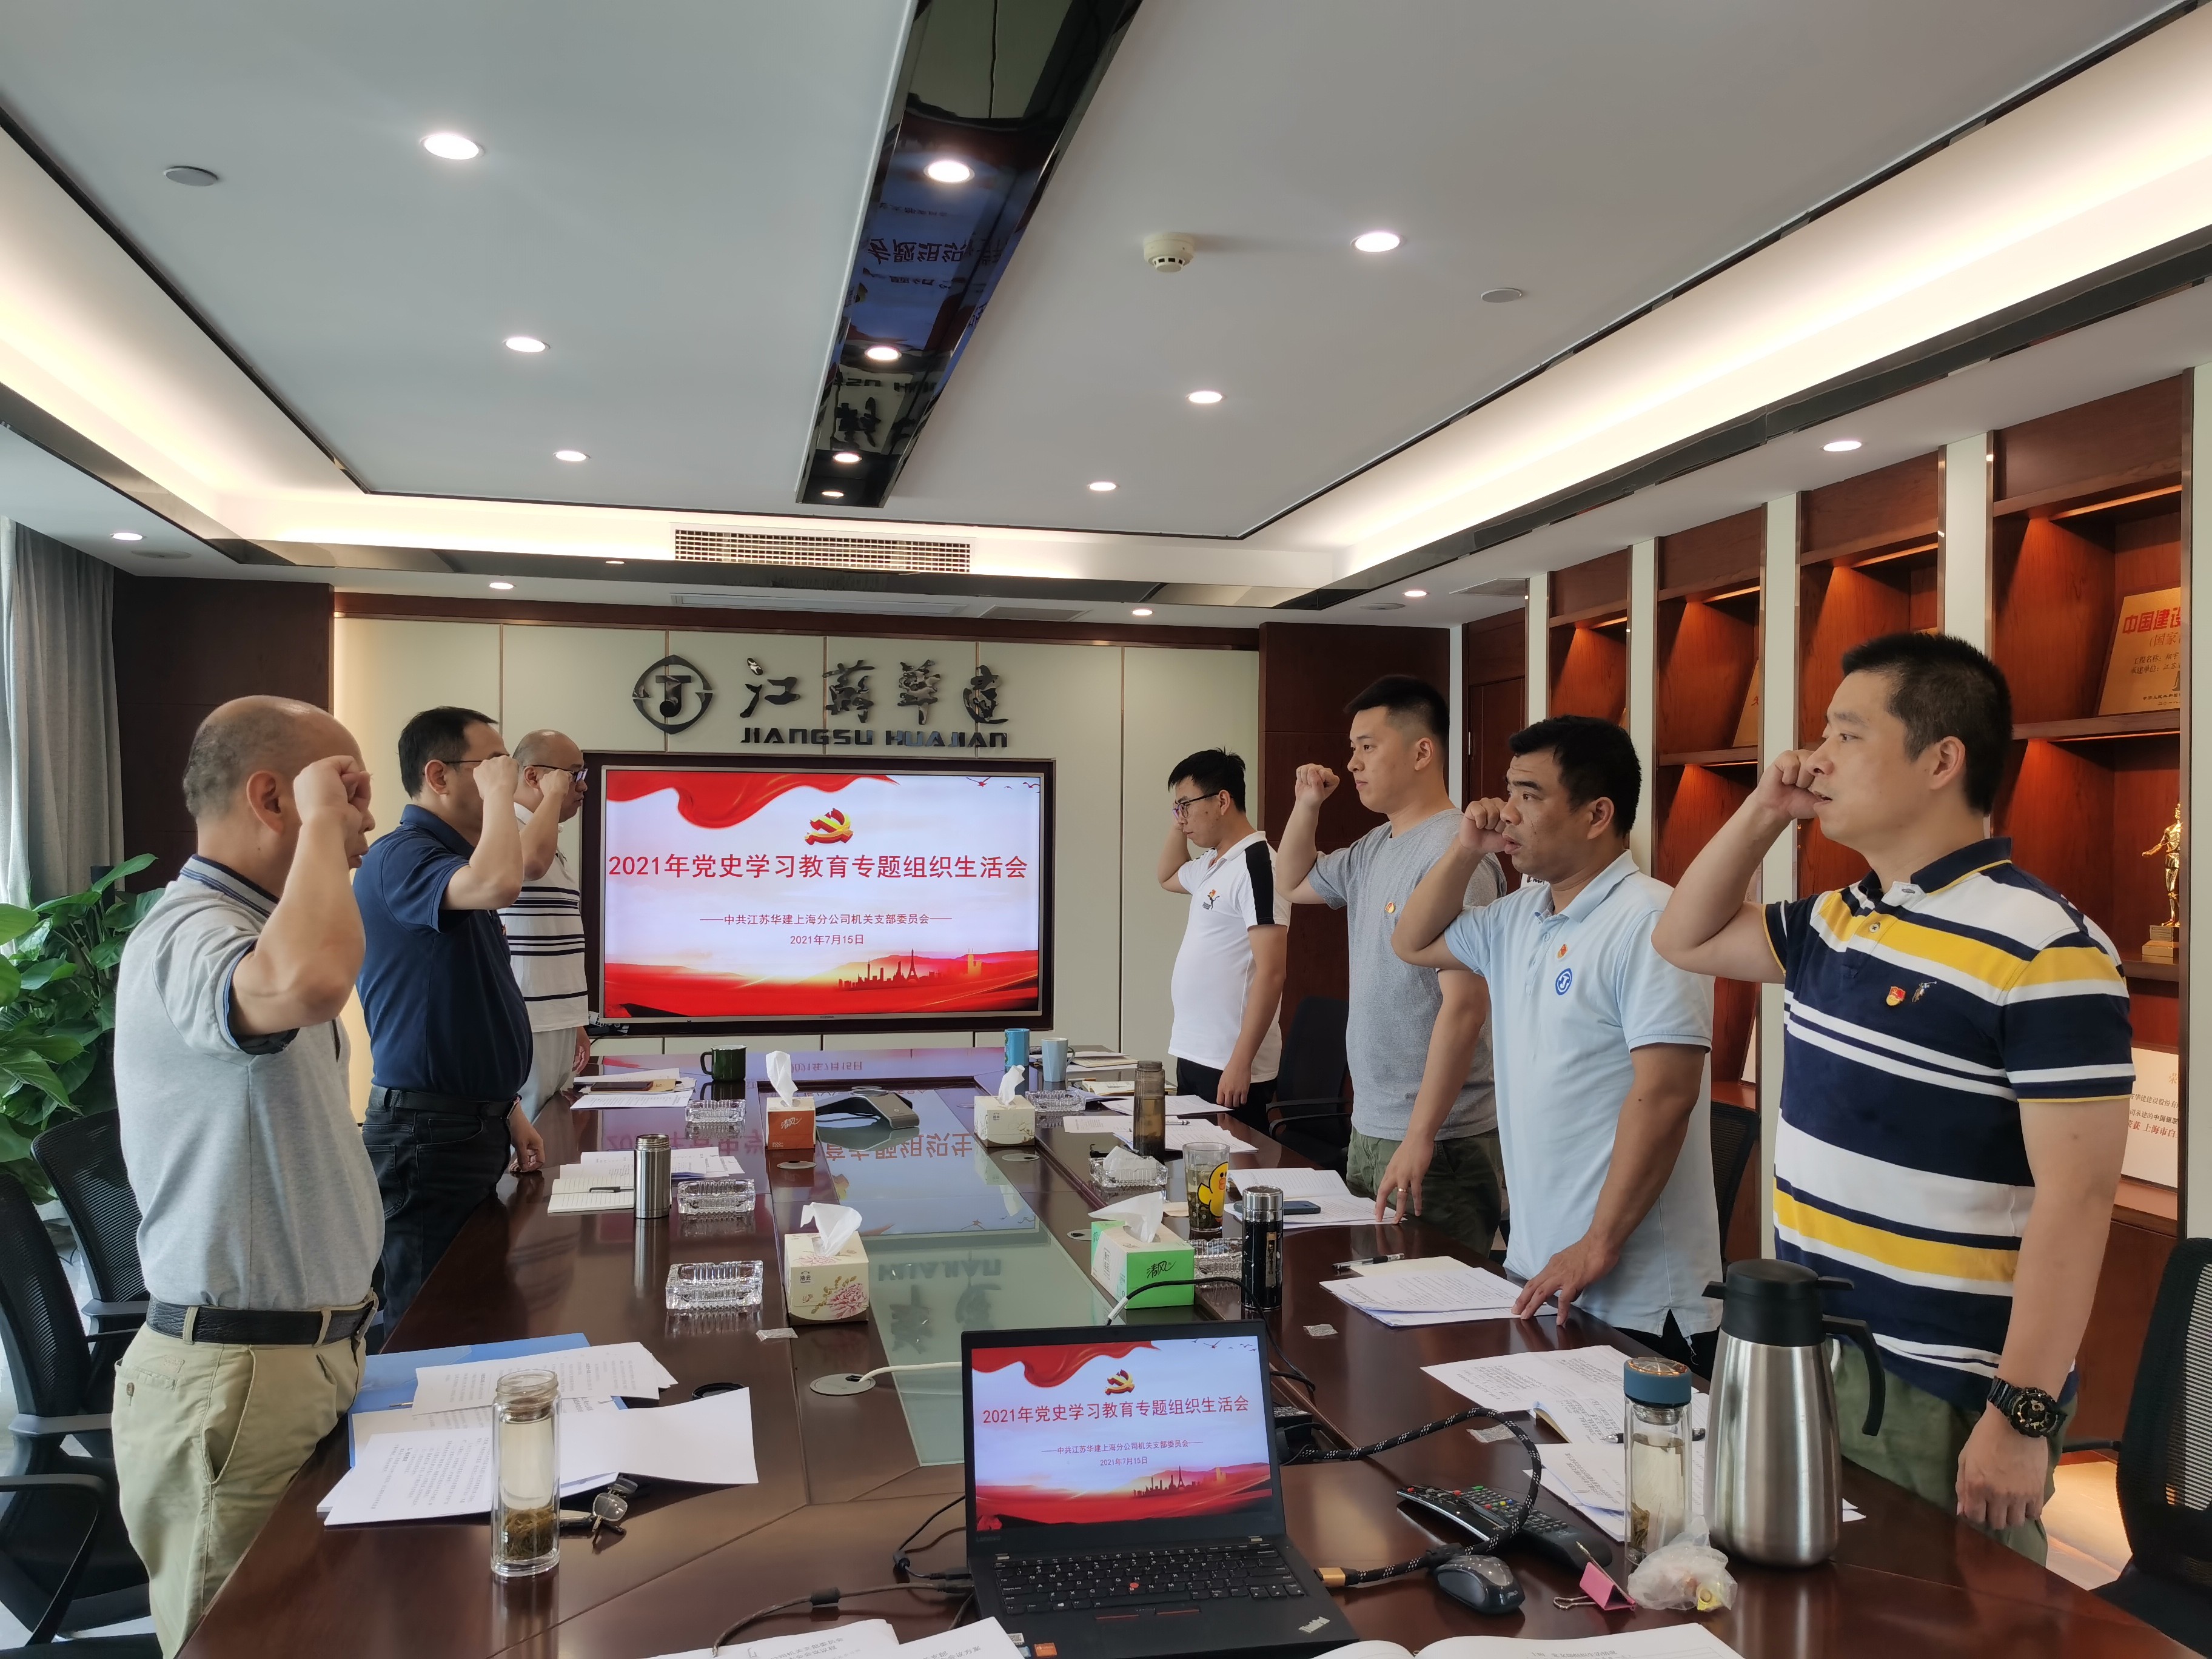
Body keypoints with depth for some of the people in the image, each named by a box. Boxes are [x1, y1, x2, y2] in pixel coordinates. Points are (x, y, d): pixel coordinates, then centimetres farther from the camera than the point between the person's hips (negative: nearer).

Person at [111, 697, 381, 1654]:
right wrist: (320, 821, -28)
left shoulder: (253, 927, 14)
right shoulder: (188, 935, -21)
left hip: (312, 1352, 10)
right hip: (237, 1382, -9)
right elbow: (309, 981, -46)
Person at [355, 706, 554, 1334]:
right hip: (427, 1131, -9)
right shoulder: (400, 857, -15)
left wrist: (506, 1110, 21)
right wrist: (498, 792, -21)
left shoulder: (457, 861, 16)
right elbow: (498, 884, -38)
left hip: (475, 1124, 9)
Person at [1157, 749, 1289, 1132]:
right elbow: (1167, 877, 36)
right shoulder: (1210, 864, 12)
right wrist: (1177, 827, 17)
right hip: (1193, 1056, 9)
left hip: (1231, 1068, -9)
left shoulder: (1256, 863, -15)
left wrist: (1240, 1063, -21)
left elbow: (1271, 973, -20)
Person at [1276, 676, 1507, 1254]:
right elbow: (1293, 884, 29)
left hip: (1435, 1141, -9)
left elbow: (1464, 1006, -24)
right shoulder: (1373, 849, 10)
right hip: (1369, 1127, 9)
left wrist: (1419, 1139, -25)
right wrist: (1307, 806, 12)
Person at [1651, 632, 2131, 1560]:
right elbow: (1686, 941, 20)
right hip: (1807, 1359, 8)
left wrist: (2024, 1415, -20)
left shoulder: (2044, 952, -19)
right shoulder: (1836, 924, 5)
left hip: (1943, 1400, -7)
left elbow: (2075, 1199, -20)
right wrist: (1763, 812, 6)